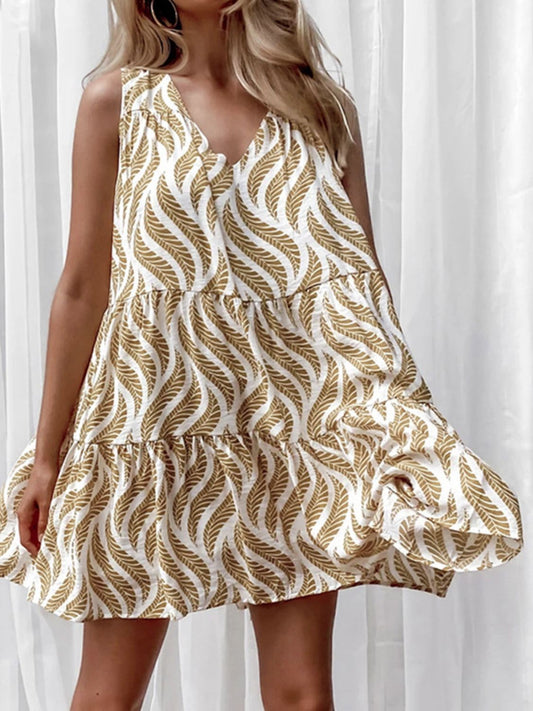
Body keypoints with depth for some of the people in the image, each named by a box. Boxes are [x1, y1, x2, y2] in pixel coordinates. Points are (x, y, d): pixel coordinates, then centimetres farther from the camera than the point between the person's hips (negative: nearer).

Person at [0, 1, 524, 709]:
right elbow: (81, 289, 2)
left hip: (293, 410, 2)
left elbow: (365, 279, 6)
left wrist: (406, 431, -5)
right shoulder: (119, 99, 3)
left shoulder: (320, 104, 8)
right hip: (157, 415, -1)